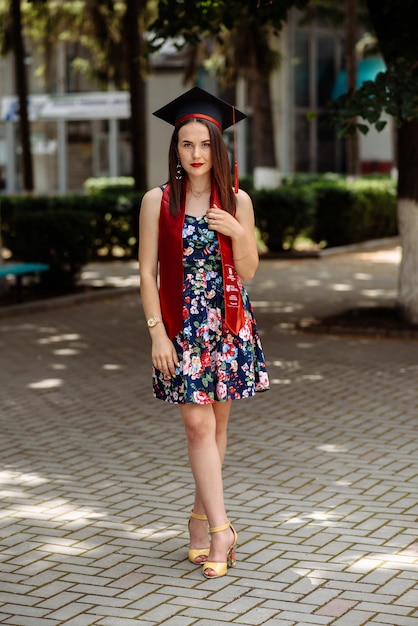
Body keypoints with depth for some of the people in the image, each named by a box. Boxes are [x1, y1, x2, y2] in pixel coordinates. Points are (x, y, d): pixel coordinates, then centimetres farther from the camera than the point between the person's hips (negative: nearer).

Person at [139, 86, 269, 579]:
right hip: (181, 324, -2)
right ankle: (220, 528, -6)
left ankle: (201, 515, 23)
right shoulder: (158, 201, -2)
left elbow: (248, 272, 3)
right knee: (198, 423, -8)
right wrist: (157, 333, -8)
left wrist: (238, 233, -16)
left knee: (216, 423, 8)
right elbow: (147, 272, -2)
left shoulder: (237, 201, 2)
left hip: (229, 323, 2)